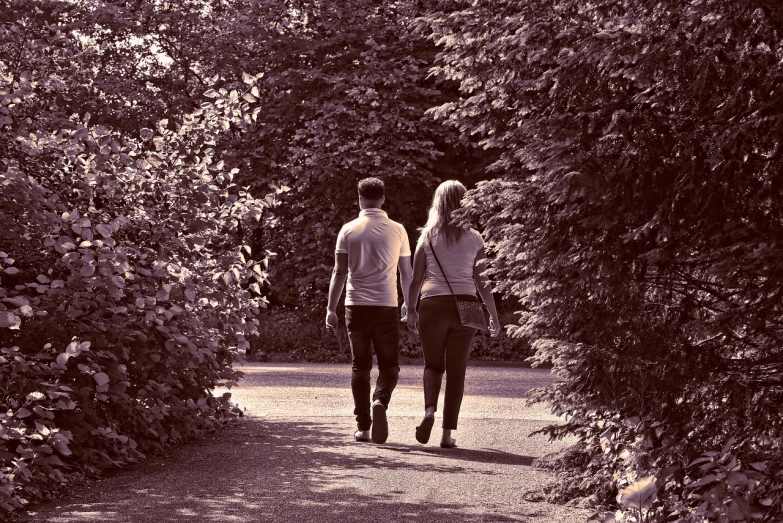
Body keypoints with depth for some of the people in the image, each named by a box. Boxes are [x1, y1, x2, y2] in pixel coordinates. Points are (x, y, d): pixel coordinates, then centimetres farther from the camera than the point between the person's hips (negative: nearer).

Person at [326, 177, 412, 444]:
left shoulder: (349, 230, 2)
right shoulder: (397, 230, 2)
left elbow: (339, 272, -1)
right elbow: (406, 273, 6)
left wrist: (331, 309, 4)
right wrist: (408, 303, 19)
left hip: (356, 305, 1)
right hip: (386, 306, -1)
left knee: (360, 367, 8)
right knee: (389, 365, 8)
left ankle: (363, 427, 7)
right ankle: (380, 402, -21)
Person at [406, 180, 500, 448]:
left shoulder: (427, 237, 2)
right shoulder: (473, 238, 2)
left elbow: (416, 279, 1)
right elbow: (482, 281, 2)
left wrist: (411, 310, 12)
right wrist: (493, 315, 10)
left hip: (433, 305, 0)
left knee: (433, 364, 16)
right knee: (456, 371, 7)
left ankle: (430, 410, -12)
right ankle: (448, 433, 5)